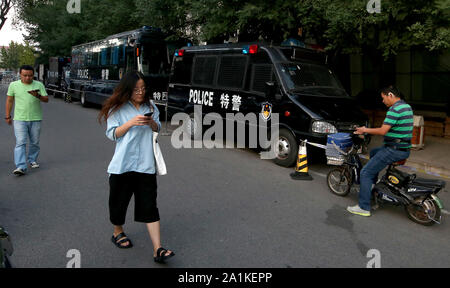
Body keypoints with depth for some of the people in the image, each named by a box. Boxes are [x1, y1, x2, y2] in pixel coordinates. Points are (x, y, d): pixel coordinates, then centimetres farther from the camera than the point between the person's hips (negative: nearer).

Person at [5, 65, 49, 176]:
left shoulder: (39, 85, 1)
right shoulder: (13, 85, 3)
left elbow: (46, 99, -3)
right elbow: (9, 100, 10)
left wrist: (37, 95, -24)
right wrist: (8, 116, 10)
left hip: (35, 119, 1)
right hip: (20, 119, -1)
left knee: (35, 142, 11)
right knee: (20, 143, -9)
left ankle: (32, 160, 31)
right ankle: (21, 167, -13)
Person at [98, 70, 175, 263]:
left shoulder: (150, 106, 9)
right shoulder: (117, 108, -1)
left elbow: (158, 129, 16)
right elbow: (112, 134, -5)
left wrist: (152, 123, -6)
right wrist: (131, 123, -18)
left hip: (145, 164, 2)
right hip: (123, 164, -2)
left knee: (149, 206, -2)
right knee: (120, 200, 13)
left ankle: (158, 250, -4)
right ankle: (118, 233, 41)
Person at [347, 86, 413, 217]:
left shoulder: (395, 109, -18)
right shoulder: (406, 106, 14)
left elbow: (383, 131, -23)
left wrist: (365, 130, -9)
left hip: (394, 150, -10)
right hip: (404, 148, 10)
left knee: (365, 173, -6)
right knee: (373, 152, 34)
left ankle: (364, 207, -4)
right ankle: (373, 184, 36)